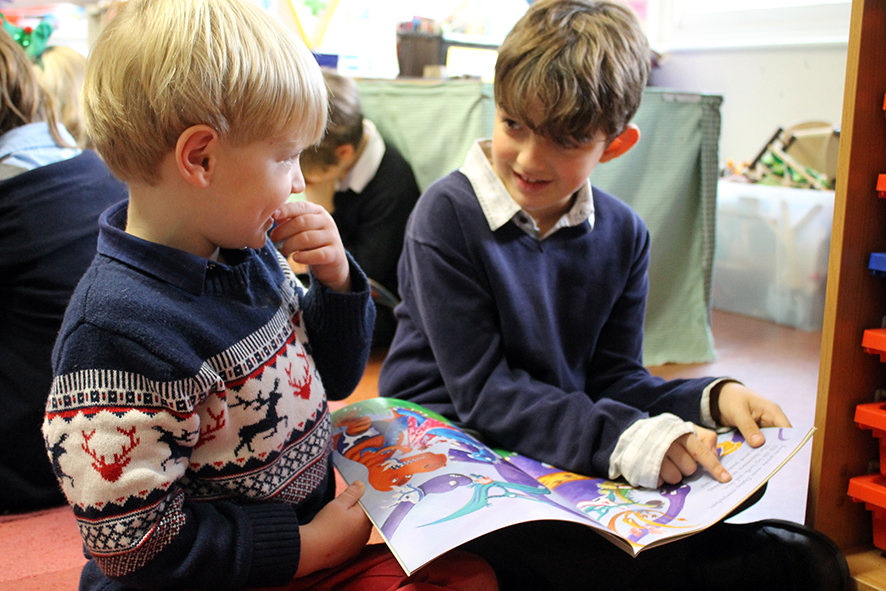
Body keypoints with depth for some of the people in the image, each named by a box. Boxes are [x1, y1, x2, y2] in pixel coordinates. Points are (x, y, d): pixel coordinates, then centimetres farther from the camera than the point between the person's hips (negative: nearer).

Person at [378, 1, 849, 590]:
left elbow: (614, 376, 6)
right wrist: (621, 438, -28)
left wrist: (711, 399, -13)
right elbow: (482, 391, -17)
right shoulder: (449, 215, -12)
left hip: (571, 457, 5)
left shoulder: (623, 236, 5)